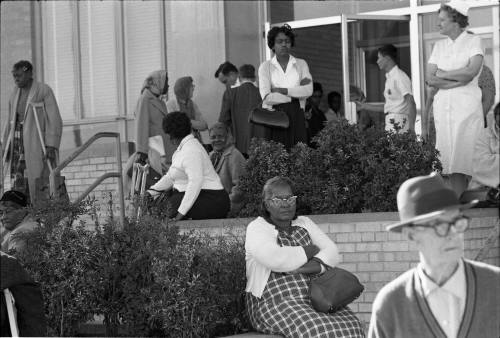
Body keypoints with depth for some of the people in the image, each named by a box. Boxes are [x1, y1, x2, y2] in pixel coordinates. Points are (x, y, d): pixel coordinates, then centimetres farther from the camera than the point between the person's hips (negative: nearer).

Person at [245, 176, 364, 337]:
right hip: (275, 303, -6)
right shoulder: (257, 228, -1)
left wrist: (316, 265, -16)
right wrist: (309, 251, -4)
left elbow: (332, 252, 6)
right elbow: (275, 259, -20)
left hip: (314, 298, 6)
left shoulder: (304, 223, 18)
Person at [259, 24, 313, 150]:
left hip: (296, 116, 2)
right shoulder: (266, 66, 7)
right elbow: (267, 97, -7)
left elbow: (309, 90, -3)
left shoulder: (301, 64, 13)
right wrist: (296, 93, -3)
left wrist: (281, 90, -7)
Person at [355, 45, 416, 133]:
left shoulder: (399, 76, -9)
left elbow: (411, 102, -17)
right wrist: (364, 106, 24)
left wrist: (411, 126, -26)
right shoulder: (389, 78, 21)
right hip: (390, 123, 9)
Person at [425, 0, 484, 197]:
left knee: (465, 153, -10)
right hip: (443, 105, 4)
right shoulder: (439, 46, 16)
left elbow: (471, 71, -13)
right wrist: (457, 80, -8)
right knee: (449, 158, -3)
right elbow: (429, 79, 5)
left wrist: (442, 75, -3)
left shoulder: (473, 41, 3)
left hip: (466, 104, -4)